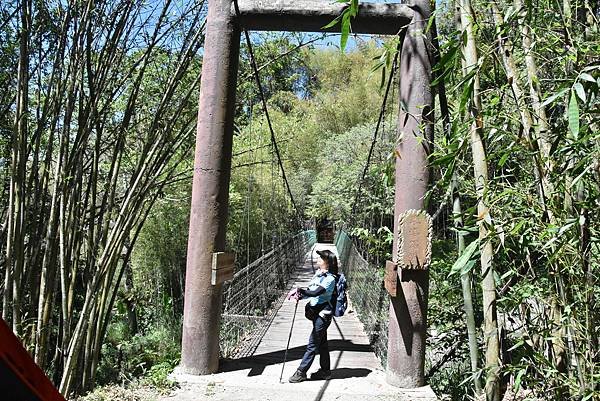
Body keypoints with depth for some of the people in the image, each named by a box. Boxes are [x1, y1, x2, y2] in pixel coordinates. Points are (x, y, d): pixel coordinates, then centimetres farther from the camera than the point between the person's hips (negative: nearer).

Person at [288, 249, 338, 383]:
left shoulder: (330, 278, -16)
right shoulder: (318, 273, 9)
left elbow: (316, 292, -27)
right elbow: (309, 291, 10)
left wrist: (301, 291, -27)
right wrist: (300, 294, -6)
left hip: (323, 313, -9)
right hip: (316, 312, 9)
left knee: (312, 344, -3)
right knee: (321, 343, 16)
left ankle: (301, 372, 4)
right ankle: (325, 370, 27)